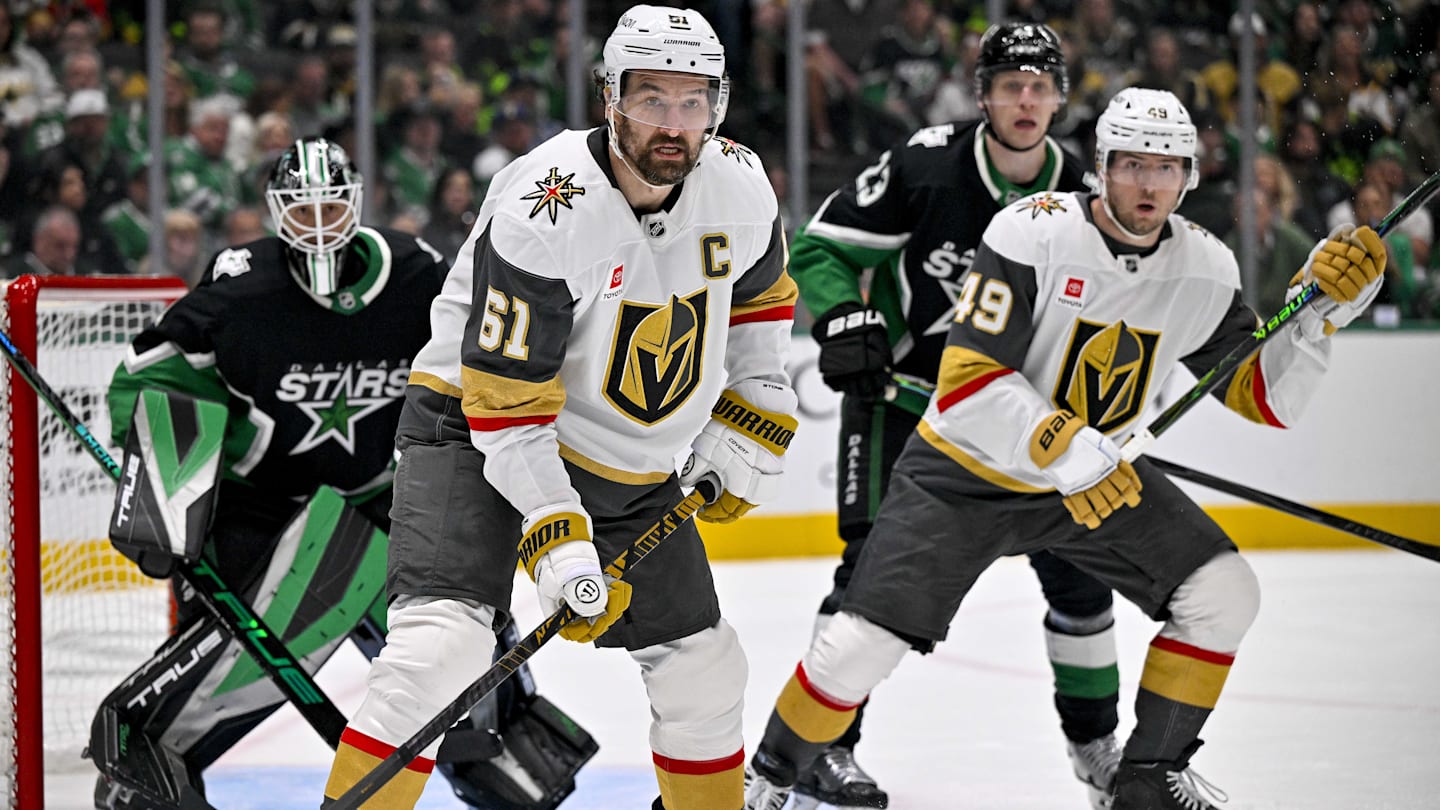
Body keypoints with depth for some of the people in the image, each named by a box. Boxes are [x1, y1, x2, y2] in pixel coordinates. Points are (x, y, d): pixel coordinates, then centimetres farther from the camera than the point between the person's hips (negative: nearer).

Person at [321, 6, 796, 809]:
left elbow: (759, 295, 15)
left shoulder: (739, 187, -8)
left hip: (629, 467, 7)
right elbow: (506, 404, -26)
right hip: (479, 435, -6)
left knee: (705, 672, 9)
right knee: (443, 645, -26)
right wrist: (558, 539, -30)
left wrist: (749, 429, 8)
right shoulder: (544, 214, -27)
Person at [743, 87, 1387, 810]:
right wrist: (1069, 453, -34)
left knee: (1224, 593, -9)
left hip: (1101, 473, 5)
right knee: (865, 642, -14)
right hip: (965, 471, -5)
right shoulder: (1032, 233, -23)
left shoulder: (1204, 270, -7)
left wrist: (1324, 307, -15)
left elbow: (1264, 397, -2)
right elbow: (967, 381, -27)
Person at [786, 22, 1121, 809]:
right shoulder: (924, 164, -18)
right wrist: (846, 320, -27)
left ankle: (1094, 741, 22)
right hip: (899, 392, -5)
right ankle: (822, 744, -7)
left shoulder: (1081, 201, -4)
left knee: (1076, 563, 5)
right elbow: (820, 247, -11)